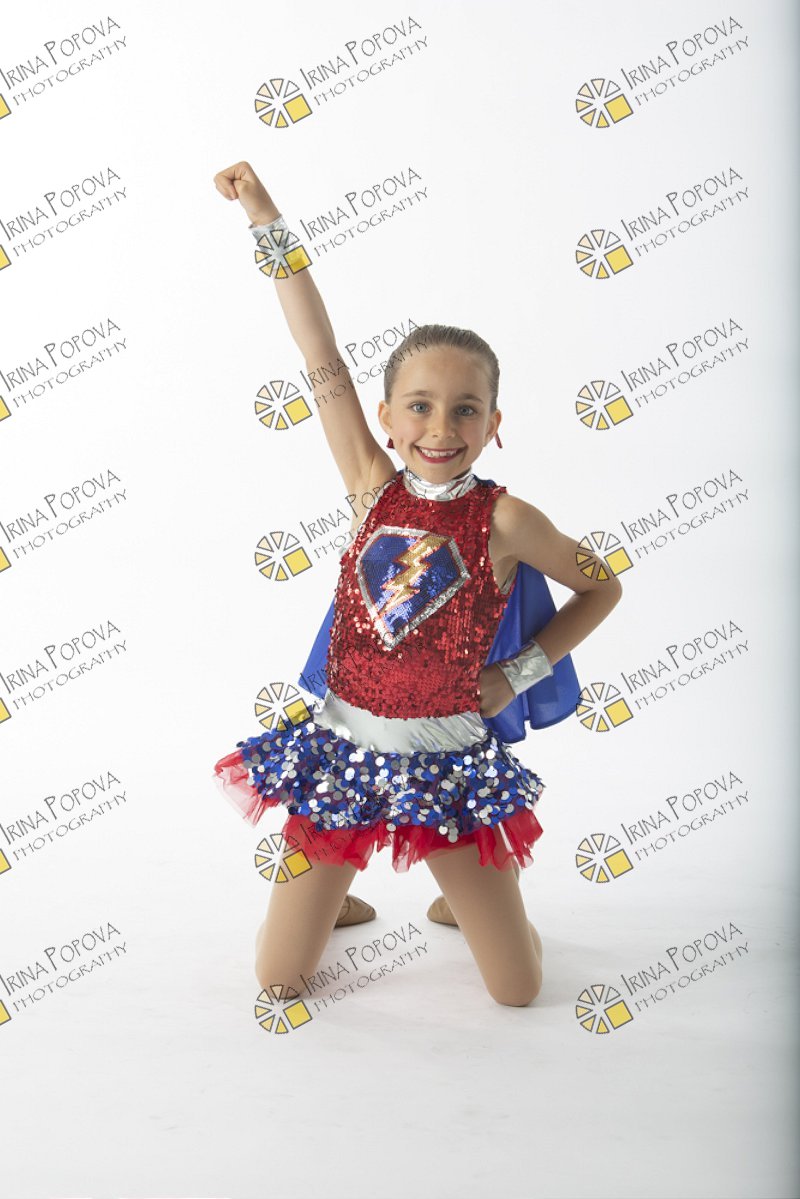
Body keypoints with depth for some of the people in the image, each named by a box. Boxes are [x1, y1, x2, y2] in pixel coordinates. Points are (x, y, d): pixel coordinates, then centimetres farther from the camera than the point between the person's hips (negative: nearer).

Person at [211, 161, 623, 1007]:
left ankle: (458, 898, 36)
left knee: (518, 990, 5)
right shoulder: (373, 487, -5)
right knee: (278, 980, 5)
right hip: (346, 746, 2)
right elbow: (320, 356, -8)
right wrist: (267, 221, -8)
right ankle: (337, 897, 37)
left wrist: (517, 676, -2)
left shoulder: (504, 518, -10)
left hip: (449, 761, -1)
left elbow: (601, 588, 4)